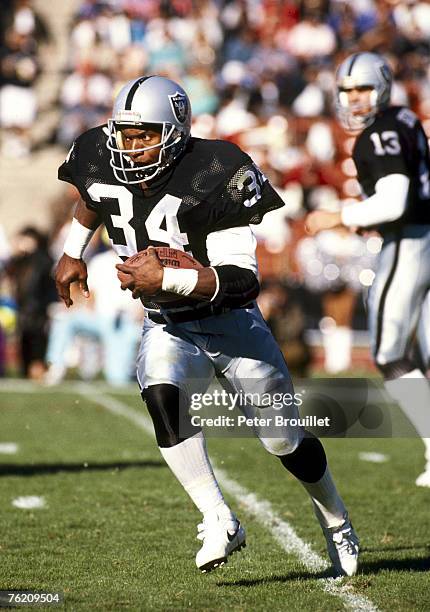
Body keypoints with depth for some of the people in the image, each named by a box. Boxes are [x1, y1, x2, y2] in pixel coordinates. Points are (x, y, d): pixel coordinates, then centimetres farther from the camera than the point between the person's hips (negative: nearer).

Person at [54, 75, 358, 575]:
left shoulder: (214, 175, -26)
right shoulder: (100, 160, -10)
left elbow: (241, 277, -30)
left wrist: (167, 279, -37)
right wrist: (72, 252, 16)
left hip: (232, 323, -3)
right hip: (167, 327, 3)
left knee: (283, 441, 2)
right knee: (162, 399, -30)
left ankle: (336, 523, 31)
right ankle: (219, 522, -22)